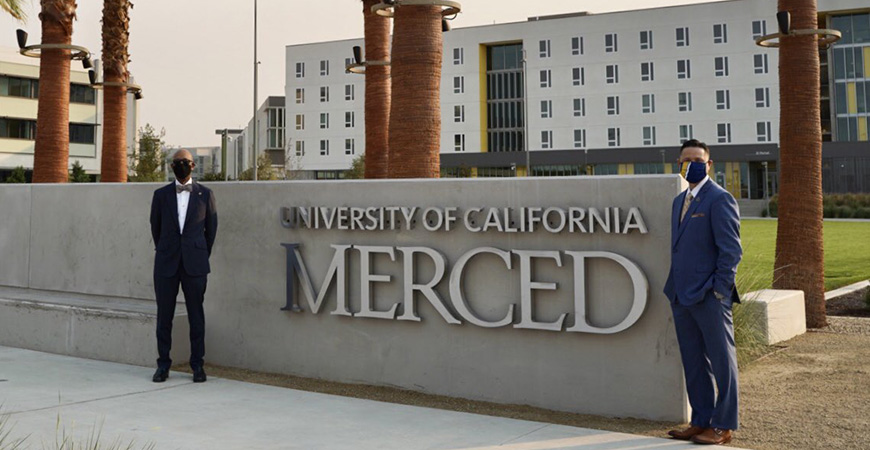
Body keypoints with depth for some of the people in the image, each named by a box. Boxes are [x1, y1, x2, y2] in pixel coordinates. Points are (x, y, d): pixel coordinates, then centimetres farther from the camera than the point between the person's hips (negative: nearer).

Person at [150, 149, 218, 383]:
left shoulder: (205, 194, 5)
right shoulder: (161, 195, 7)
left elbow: (211, 228, 11)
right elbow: (155, 227, 15)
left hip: (194, 265, -1)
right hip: (166, 265, 1)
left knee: (196, 314, 1)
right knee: (164, 315, 3)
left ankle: (197, 364, 10)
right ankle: (163, 364, 13)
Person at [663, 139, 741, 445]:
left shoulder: (720, 199, -8)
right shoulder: (680, 201, 17)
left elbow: (731, 250, -13)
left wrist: (719, 291, -15)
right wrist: (675, 289, 14)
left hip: (710, 297, -8)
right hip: (682, 297, 8)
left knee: (722, 362, 2)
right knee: (694, 364, 12)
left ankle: (723, 427, 9)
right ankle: (701, 422, 21)